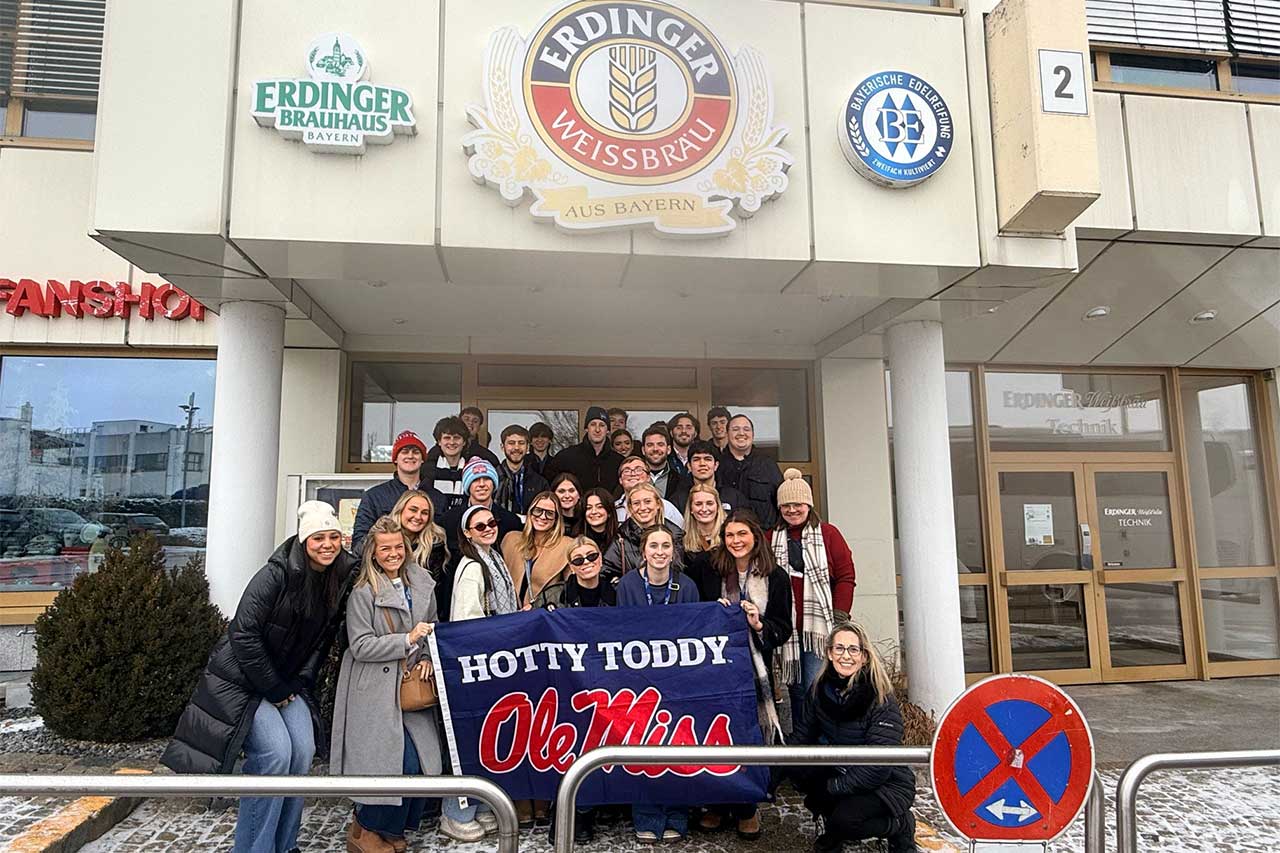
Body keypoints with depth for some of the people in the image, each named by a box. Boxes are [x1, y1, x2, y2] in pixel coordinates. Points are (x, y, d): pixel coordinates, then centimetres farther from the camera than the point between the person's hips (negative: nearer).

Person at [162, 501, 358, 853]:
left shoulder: (341, 579, -4)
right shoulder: (277, 574, -22)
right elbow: (244, 634, -22)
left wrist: (298, 684, -1)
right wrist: (274, 689, -16)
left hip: (287, 682, 6)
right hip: (242, 679, -6)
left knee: (304, 751, -6)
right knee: (275, 752, -19)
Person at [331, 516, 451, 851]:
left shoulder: (422, 582, 8)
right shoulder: (363, 591, -9)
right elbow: (360, 646, -13)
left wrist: (427, 658, 0)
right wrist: (407, 640, -19)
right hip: (376, 689, -6)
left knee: (426, 761, -1)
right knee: (402, 762, -12)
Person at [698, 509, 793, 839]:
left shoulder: (775, 577, 0)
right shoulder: (712, 572, 3)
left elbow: (783, 630, 1)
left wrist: (759, 624, -16)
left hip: (754, 668, -1)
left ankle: (746, 808, 21)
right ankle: (719, 805, 20)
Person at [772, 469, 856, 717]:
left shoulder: (828, 534, 3)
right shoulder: (771, 539, 10)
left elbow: (846, 577, 0)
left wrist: (839, 617, -7)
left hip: (820, 625, -3)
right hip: (789, 628, 3)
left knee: (815, 687, -9)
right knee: (796, 687, 9)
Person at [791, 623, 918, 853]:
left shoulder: (882, 700, -21)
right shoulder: (820, 689, -5)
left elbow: (878, 767, -25)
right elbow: (800, 738, -3)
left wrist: (832, 787, -24)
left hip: (887, 784, -5)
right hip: (839, 772, 5)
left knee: (845, 819, -31)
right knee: (800, 769, -23)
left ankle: (901, 825, 1)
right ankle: (833, 827, 4)